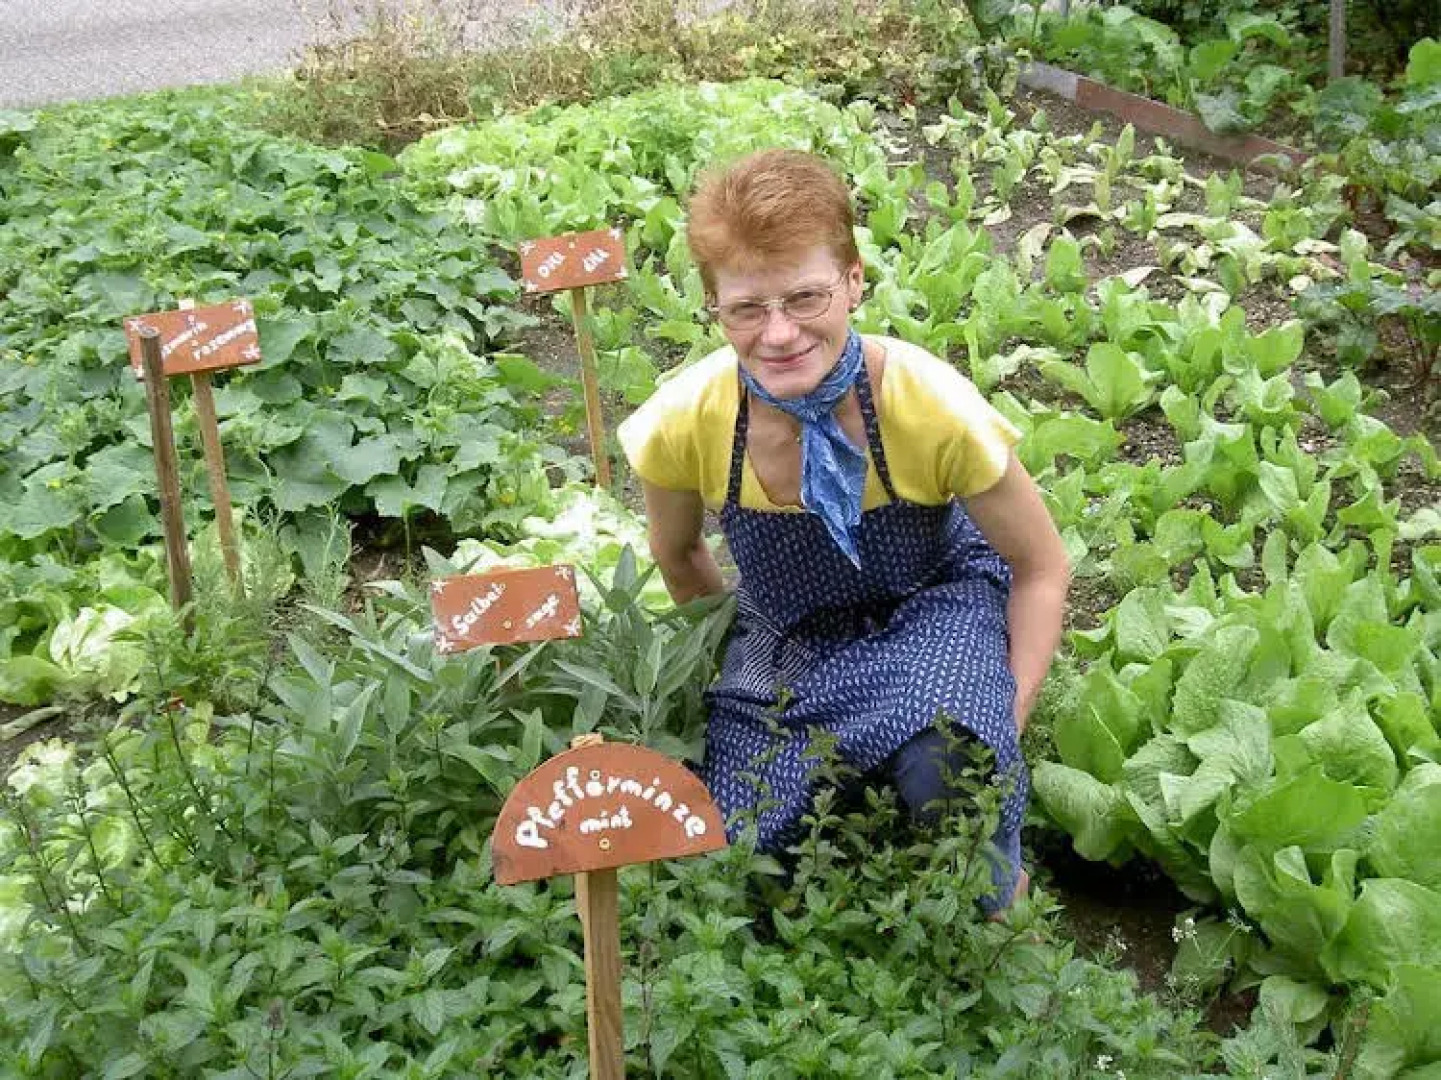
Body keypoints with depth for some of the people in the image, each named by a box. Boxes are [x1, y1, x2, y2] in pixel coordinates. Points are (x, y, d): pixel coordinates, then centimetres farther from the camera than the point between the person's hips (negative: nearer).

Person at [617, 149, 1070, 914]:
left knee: (950, 779, -35)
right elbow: (680, 560, 2)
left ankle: (991, 910, 0)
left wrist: (1000, 736, -17)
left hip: (932, 605, -2)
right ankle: (850, 783, 20)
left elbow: (1040, 568, -12)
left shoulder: (933, 406, -29)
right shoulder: (681, 426, -24)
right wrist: (739, 662, 9)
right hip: (782, 636, 3)